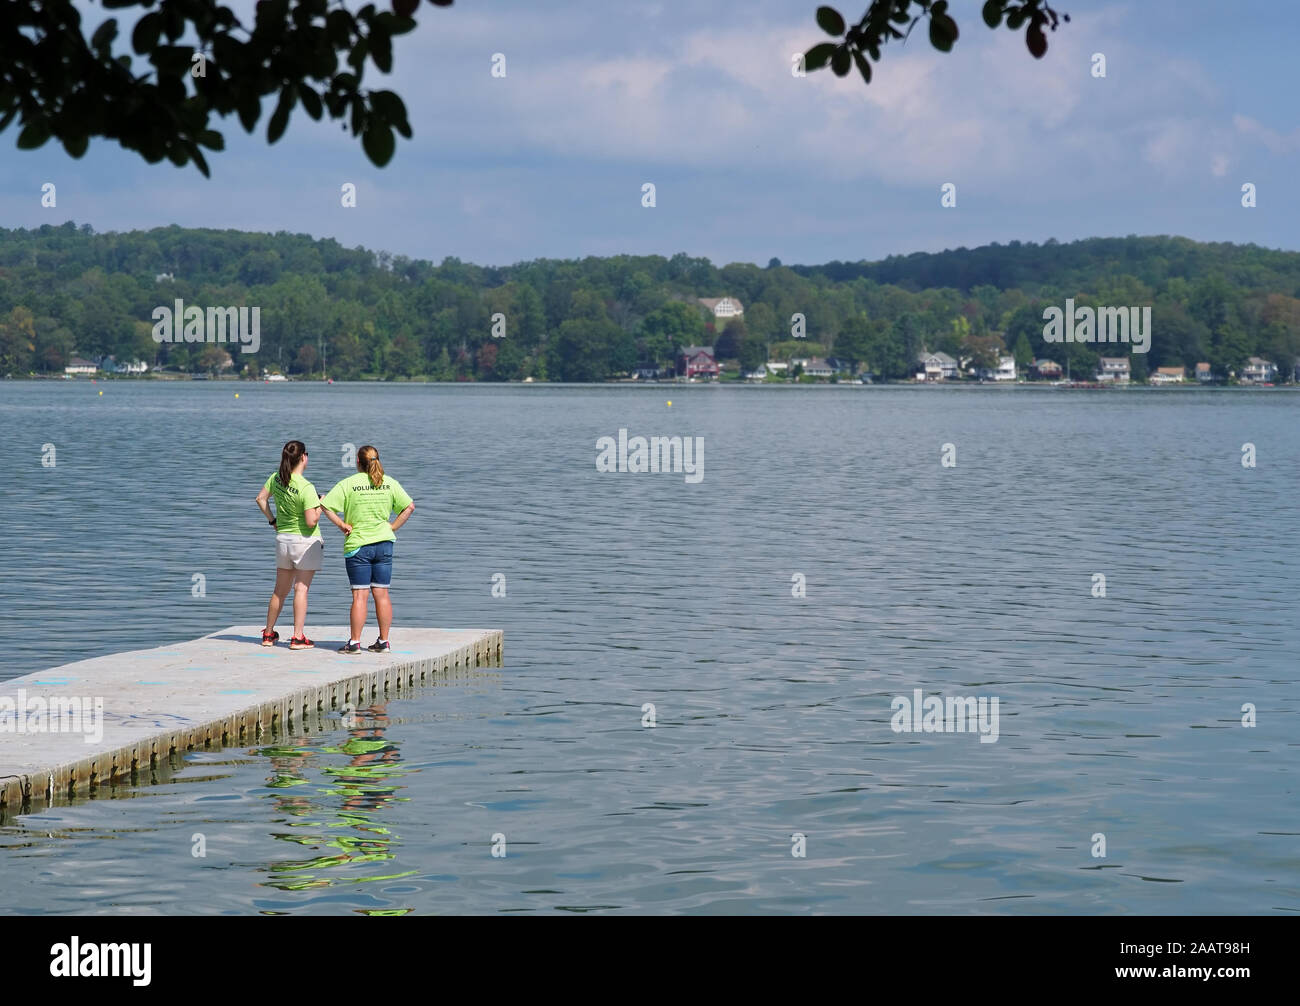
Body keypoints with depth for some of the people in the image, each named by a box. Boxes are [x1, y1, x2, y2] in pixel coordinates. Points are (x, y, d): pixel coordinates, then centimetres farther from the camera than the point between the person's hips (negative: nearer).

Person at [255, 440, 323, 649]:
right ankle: (298, 637, -4)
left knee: (280, 590, 16)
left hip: (282, 538, 6)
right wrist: (321, 506, -5)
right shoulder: (306, 488, -21)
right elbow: (311, 521, -22)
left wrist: (273, 520, 20)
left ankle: (268, 634, 24)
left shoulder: (276, 479, -2)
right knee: (301, 589, -2)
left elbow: (260, 499, 12)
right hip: (305, 540, -6)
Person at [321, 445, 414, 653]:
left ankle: (354, 642, -1)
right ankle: (384, 642, 10)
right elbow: (409, 506, 5)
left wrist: (341, 524, -5)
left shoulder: (349, 483, -8)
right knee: (381, 594, 7)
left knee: (359, 595, -2)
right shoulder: (390, 483, 3)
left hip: (357, 545, -3)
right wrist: (392, 526, 7)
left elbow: (326, 505, -13)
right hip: (384, 544, 3)